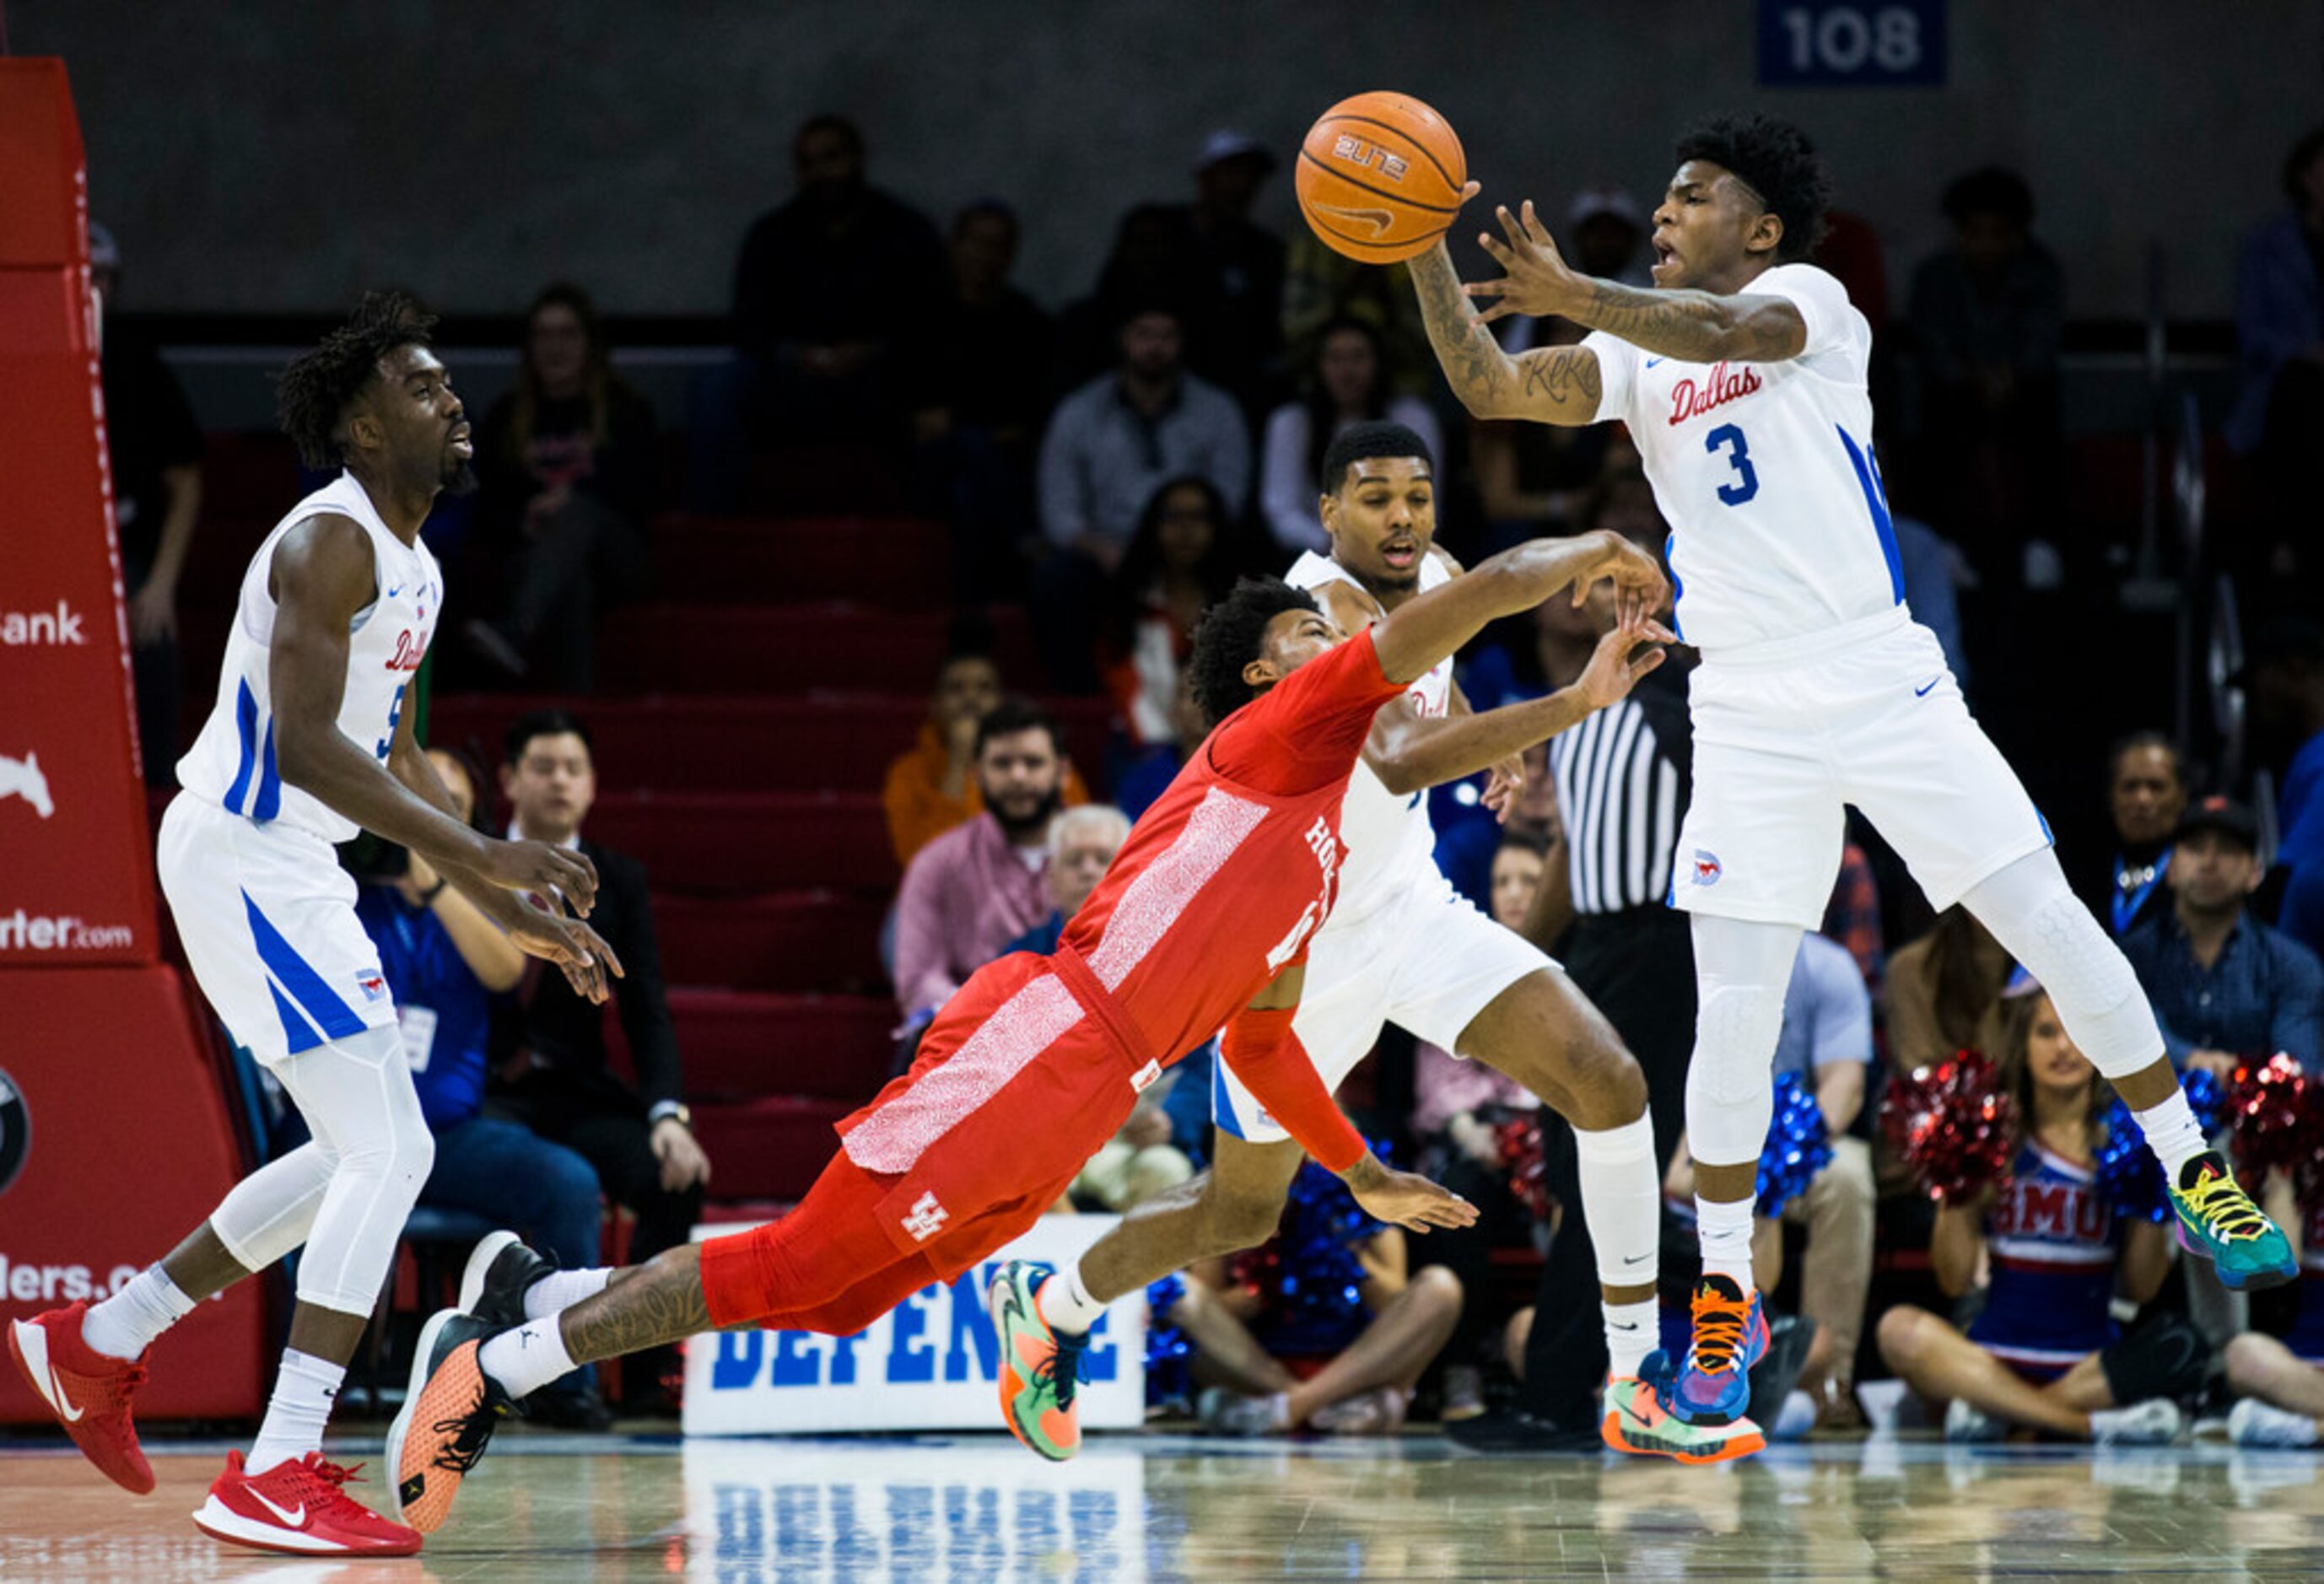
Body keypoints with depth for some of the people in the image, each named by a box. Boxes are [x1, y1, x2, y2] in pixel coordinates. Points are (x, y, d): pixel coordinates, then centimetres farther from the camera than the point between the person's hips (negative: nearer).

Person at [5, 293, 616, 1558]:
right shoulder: (331, 543, -17)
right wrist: (479, 853, -31)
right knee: (389, 1153, -15)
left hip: (293, 870, 10)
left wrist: (513, 913, 19)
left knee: (362, 1155, 18)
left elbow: (391, 762, 23)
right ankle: (274, 1479, -16)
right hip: (242, 863, -10)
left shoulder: (411, 566, 15)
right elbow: (303, 746, -26)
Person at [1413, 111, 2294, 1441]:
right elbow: (1490, 388, 0)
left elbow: (1733, 330, -24)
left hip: (1886, 682, -3)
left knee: (2057, 929, -4)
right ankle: (1727, 1298, 5)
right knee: (1734, 1014, -6)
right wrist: (1426, 254, -11)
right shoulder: (1637, 357, 13)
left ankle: (2197, 1183, 9)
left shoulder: (1806, 298, -1)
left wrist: (1569, 293, -36)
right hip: (1748, 717, 3)